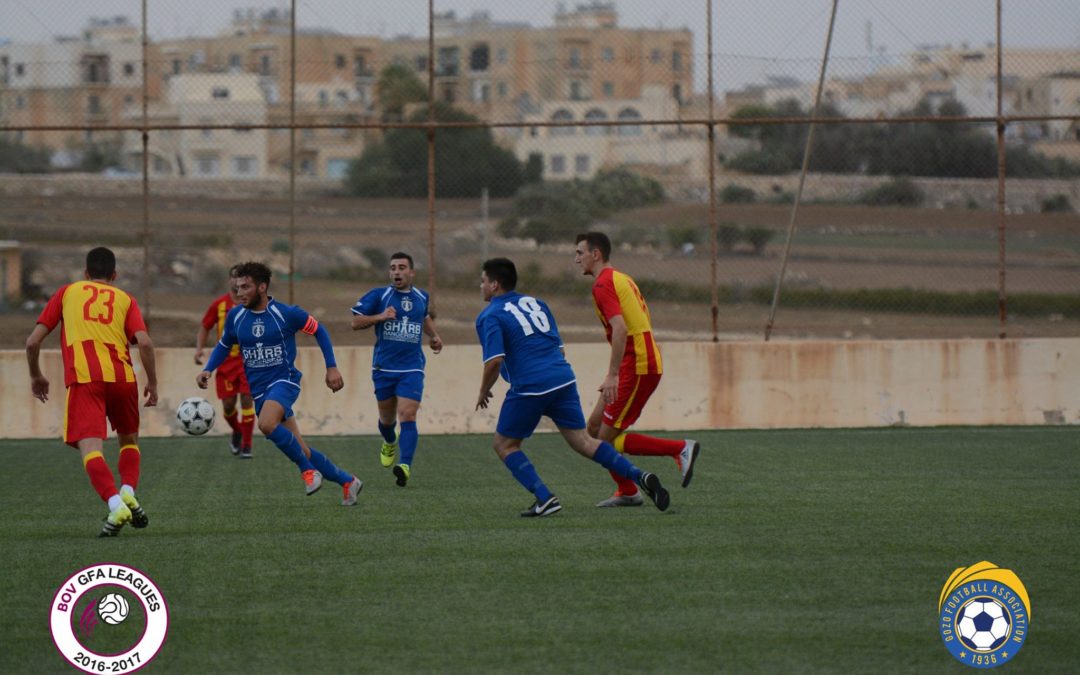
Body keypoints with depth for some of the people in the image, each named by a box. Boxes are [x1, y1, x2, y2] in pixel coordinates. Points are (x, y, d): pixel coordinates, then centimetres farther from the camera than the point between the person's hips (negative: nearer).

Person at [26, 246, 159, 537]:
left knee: (90, 448, -12)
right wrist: (152, 383, 11)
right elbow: (145, 342, 1)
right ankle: (128, 492, -1)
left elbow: (33, 341, 13)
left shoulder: (67, 292, 19)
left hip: (83, 379, -2)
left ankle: (115, 505, -34)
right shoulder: (125, 299, 18)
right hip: (122, 377, 2)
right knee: (129, 441, 23)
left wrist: (36, 376, 28)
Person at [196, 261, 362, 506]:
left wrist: (331, 367, -2)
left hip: (284, 380, -5)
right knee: (302, 451, 4)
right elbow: (224, 345, 18)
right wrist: (208, 370, 2)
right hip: (258, 390, 5)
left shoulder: (286, 313, -10)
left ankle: (307, 470, -16)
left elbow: (319, 331, 3)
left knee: (267, 424, -34)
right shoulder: (235, 316, 2)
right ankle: (347, 481, 21)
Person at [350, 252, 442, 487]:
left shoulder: (421, 297, 8)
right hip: (384, 368, 0)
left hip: (412, 369, 0)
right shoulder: (378, 295, -3)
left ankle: (406, 465, -28)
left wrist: (434, 336, 14)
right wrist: (380, 317, -19)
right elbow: (355, 322, -4)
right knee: (387, 418, 14)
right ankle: (390, 443, 48)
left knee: (407, 416, -17)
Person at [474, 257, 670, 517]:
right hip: (563, 377, 6)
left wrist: (483, 393, 2)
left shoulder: (490, 316, -1)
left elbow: (494, 361, -13)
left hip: (530, 387, -6)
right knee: (582, 440, 9)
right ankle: (638, 476, -7)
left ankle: (544, 497, -4)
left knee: (504, 445, 11)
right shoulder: (535, 303, 20)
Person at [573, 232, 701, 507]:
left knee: (608, 438, -6)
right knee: (595, 426, 13)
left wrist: (613, 375, -27)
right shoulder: (623, 279, 19)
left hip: (636, 366, -10)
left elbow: (620, 328, -25)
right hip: (648, 361, 10)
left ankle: (681, 449, -8)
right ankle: (626, 492, 15)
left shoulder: (603, 284, -12)